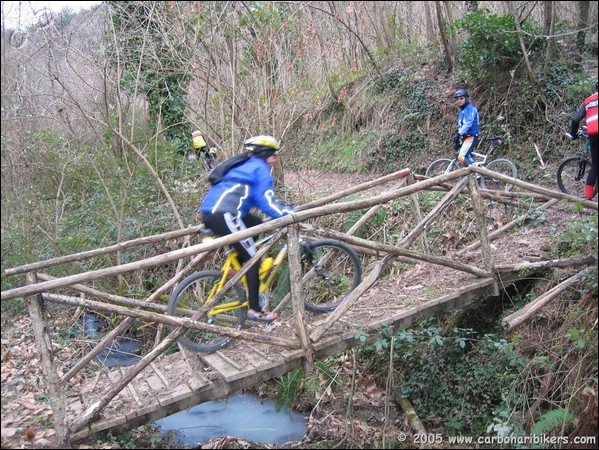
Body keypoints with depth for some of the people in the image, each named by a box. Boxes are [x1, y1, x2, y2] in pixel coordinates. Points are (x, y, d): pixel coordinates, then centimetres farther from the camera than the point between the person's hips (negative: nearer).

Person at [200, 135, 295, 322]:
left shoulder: (248, 166, 28)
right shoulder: (261, 168, 0)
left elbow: (264, 199, 31)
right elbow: (266, 202, -9)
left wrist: (287, 208, 28)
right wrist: (290, 215, -9)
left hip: (210, 212, 9)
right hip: (223, 215, -9)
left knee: (257, 225, 24)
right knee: (253, 257, -2)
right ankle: (255, 310, 1)